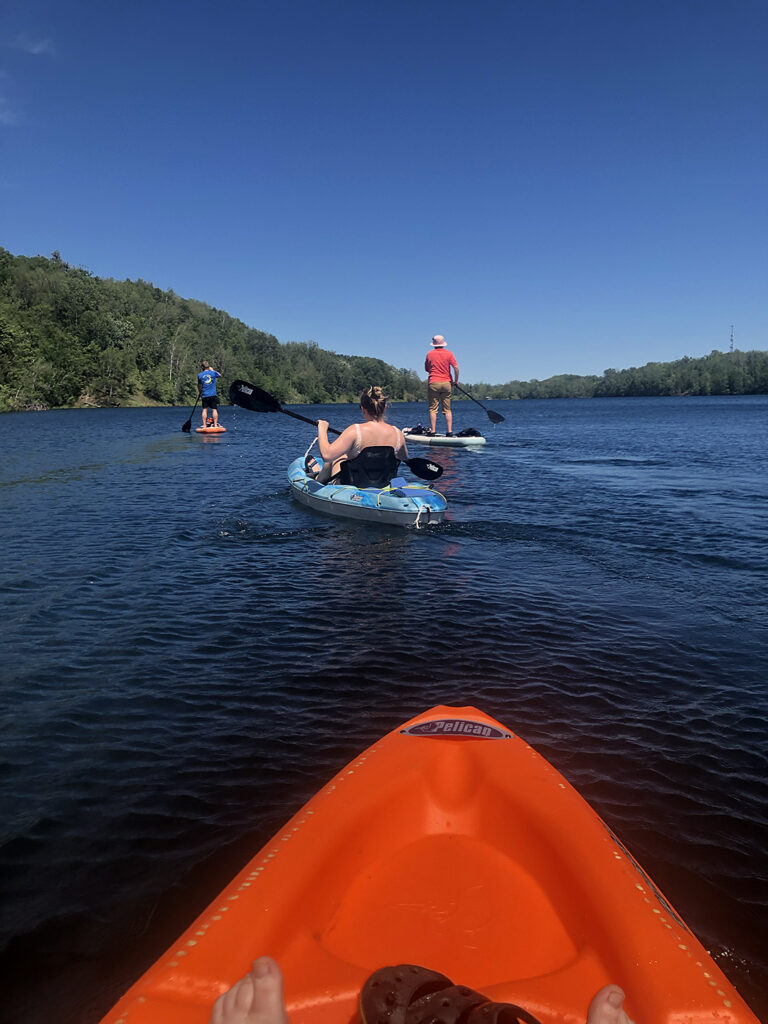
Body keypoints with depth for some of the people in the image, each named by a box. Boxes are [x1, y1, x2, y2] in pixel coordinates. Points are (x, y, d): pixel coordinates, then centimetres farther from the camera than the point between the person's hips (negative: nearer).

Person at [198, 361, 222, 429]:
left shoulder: (200, 375, 0)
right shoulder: (213, 373, 0)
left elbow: (199, 385, 9)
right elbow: (220, 375, 22)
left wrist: (199, 392, 25)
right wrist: (212, 370, 30)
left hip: (204, 395, 0)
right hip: (213, 395, 0)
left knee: (204, 410, 5)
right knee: (214, 410, 0)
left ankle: (204, 425, 1)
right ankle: (215, 424, -4)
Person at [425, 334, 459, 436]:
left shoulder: (429, 354, 2)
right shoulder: (449, 353, 1)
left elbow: (426, 369, 12)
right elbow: (456, 367, -6)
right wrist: (456, 381, 5)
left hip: (433, 383, -1)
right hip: (446, 383, 1)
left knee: (433, 409, 2)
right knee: (447, 409, 6)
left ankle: (432, 431, -2)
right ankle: (449, 431, 2)